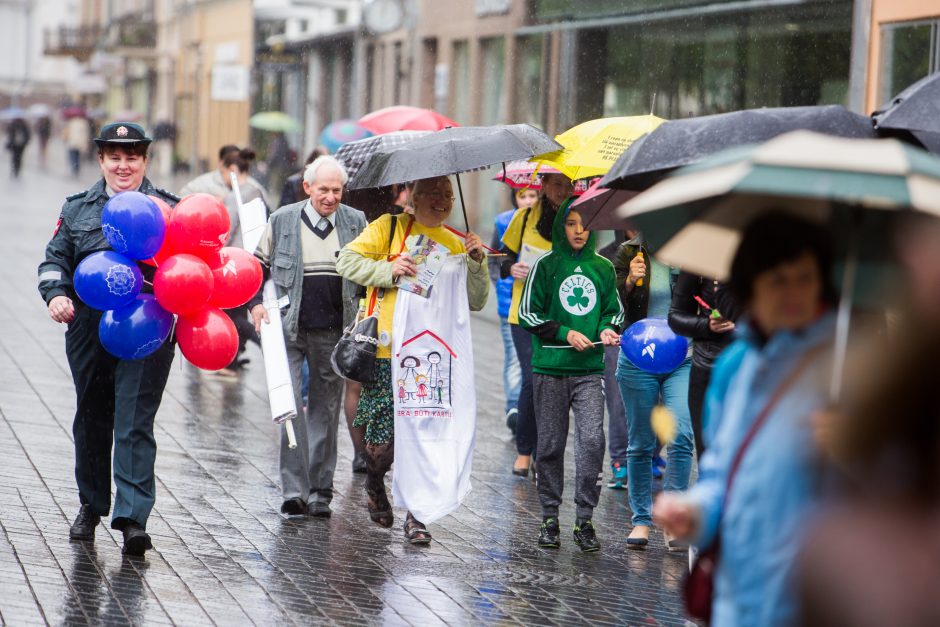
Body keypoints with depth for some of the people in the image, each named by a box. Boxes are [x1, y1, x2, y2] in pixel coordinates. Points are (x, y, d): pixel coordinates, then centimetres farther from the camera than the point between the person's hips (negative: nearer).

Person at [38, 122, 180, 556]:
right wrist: (56, 294, -5)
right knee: (91, 420, 15)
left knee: (135, 424, -10)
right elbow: (55, 259, 14)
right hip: (88, 331, 3)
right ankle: (91, 504, 32)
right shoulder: (78, 209, 14)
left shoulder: (167, 208, 7)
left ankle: (132, 517, -12)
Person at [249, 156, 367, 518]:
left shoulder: (355, 223, 7)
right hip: (290, 328, -2)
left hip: (334, 332, 2)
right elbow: (258, 264, 12)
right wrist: (255, 302, -2)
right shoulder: (282, 221, 2)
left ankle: (320, 491, 15)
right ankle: (294, 489, -10)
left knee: (326, 409, 7)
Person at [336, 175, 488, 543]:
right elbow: (347, 261, 0)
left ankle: (415, 515, 1)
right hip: (389, 352, -2)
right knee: (384, 437, 0)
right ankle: (375, 483, 32)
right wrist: (389, 270, -12)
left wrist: (476, 262, -2)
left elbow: (476, 302, 12)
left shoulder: (455, 244, 15)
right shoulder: (389, 228, 6)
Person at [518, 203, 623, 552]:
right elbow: (527, 312, 2)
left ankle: (585, 520, -5)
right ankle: (550, 517, 16)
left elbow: (615, 309, 20)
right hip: (550, 369, -1)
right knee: (551, 444, 5)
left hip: (590, 370, 1)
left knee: (592, 440, -12)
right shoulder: (546, 266, 2)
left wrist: (608, 329, -2)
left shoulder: (603, 268, 9)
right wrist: (565, 333, -9)